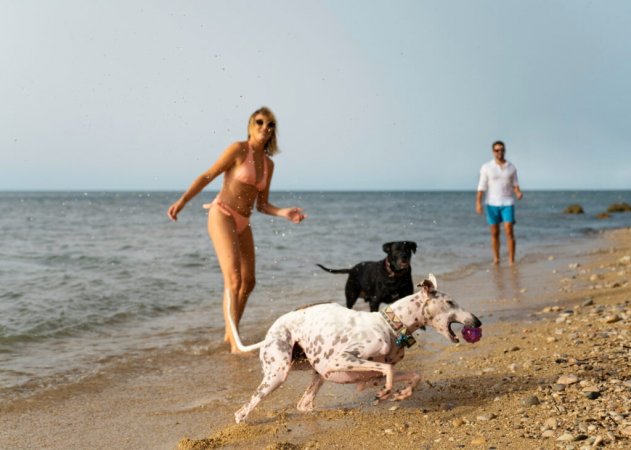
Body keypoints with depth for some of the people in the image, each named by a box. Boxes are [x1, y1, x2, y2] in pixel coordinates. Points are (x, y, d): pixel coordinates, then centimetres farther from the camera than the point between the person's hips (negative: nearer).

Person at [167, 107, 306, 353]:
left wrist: (284, 213, -4)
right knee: (234, 278, -18)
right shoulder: (238, 149, -6)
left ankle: (230, 334, 27)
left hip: (242, 224, 8)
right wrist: (182, 200, -13)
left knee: (248, 282, 10)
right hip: (222, 216, -8)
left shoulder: (268, 164, 12)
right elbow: (207, 176, -5)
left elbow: (262, 205, 13)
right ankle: (235, 343, -17)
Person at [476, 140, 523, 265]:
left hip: (507, 203, 0)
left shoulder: (511, 167, 3)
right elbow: (482, 186, -6)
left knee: (509, 231, -10)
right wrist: (478, 203, -16)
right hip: (492, 204, 0)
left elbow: (515, 185, 7)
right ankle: (496, 260, 15)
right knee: (495, 233, 5)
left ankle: (512, 261, -7)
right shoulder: (486, 167, -3)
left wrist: (518, 193, -16)